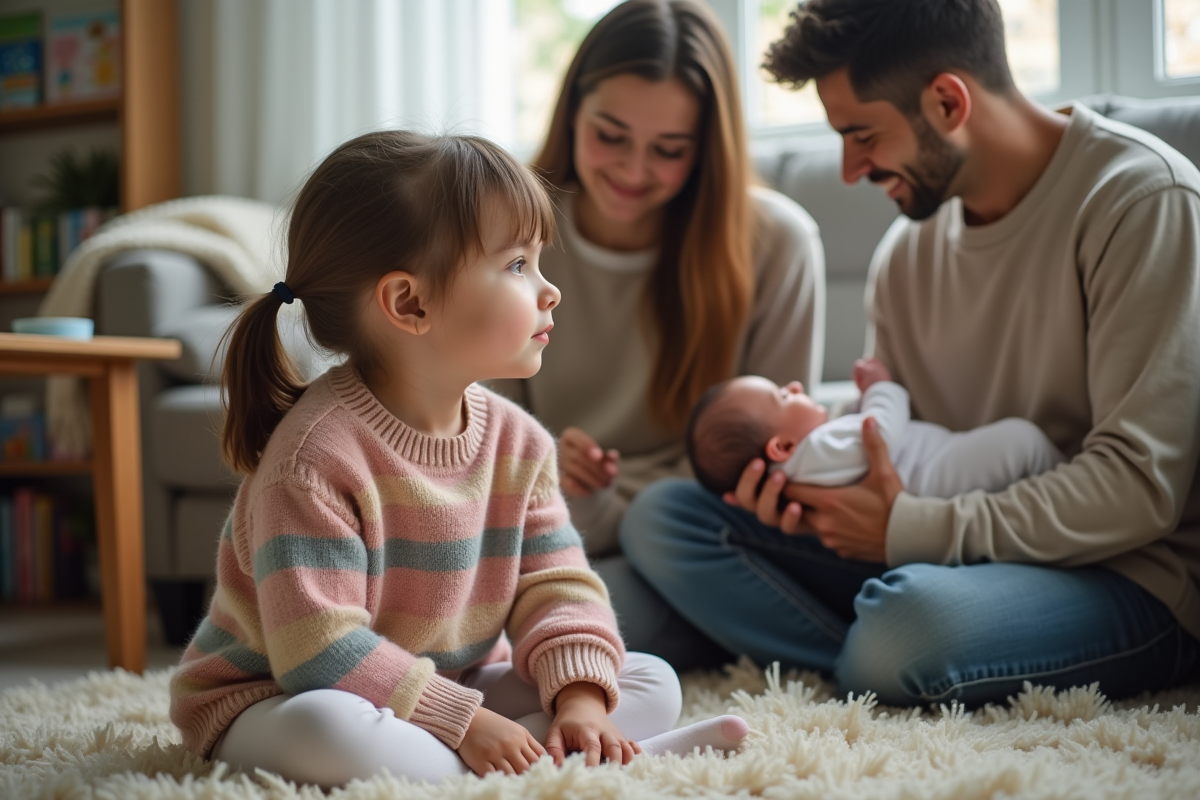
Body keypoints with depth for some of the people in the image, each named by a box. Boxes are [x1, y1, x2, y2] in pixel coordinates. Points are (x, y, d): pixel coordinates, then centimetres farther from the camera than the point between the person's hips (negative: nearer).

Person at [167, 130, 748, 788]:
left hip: (451, 689, 7)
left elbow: (558, 585, -1)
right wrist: (463, 721, -28)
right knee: (323, 730, -42)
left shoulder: (518, 442, -2)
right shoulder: (318, 454, -26)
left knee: (652, 681, -1)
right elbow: (319, 651, -28)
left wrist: (580, 696, -20)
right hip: (274, 700, -6)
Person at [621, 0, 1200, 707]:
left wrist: (908, 529, -18)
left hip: (1130, 576, -7)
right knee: (661, 515, -4)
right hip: (947, 557, 7)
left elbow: (1138, 488, -19)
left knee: (913, 618, -39)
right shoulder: (906, 250, 10)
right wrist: (804, 480, -7)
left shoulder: (1143, 199, -13)